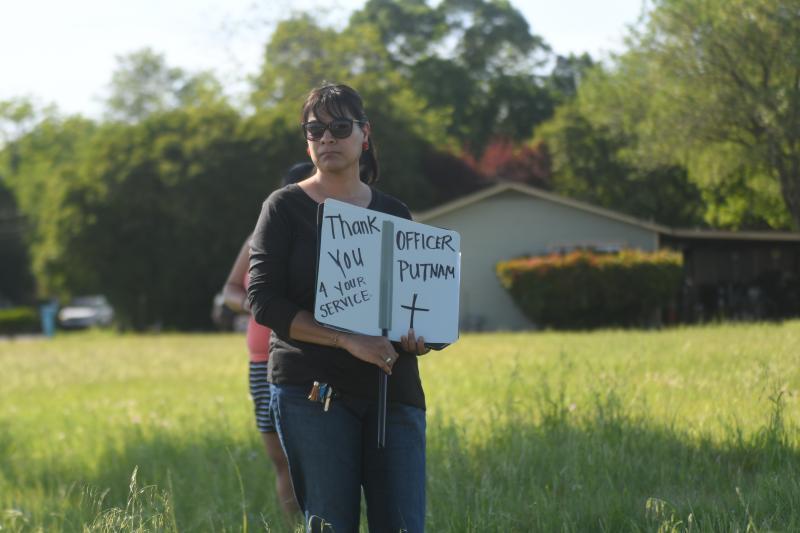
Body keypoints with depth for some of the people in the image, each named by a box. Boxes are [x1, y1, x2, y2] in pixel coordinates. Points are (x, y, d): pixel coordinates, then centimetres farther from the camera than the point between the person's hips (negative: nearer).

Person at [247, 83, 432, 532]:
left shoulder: (394, 214, 15)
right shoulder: (286, 208, 4)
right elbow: (264, 301, -5)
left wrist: (421, 337, -6)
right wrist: (348, 339, -17)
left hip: (393, 392, 3)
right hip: (311, 392, -3)